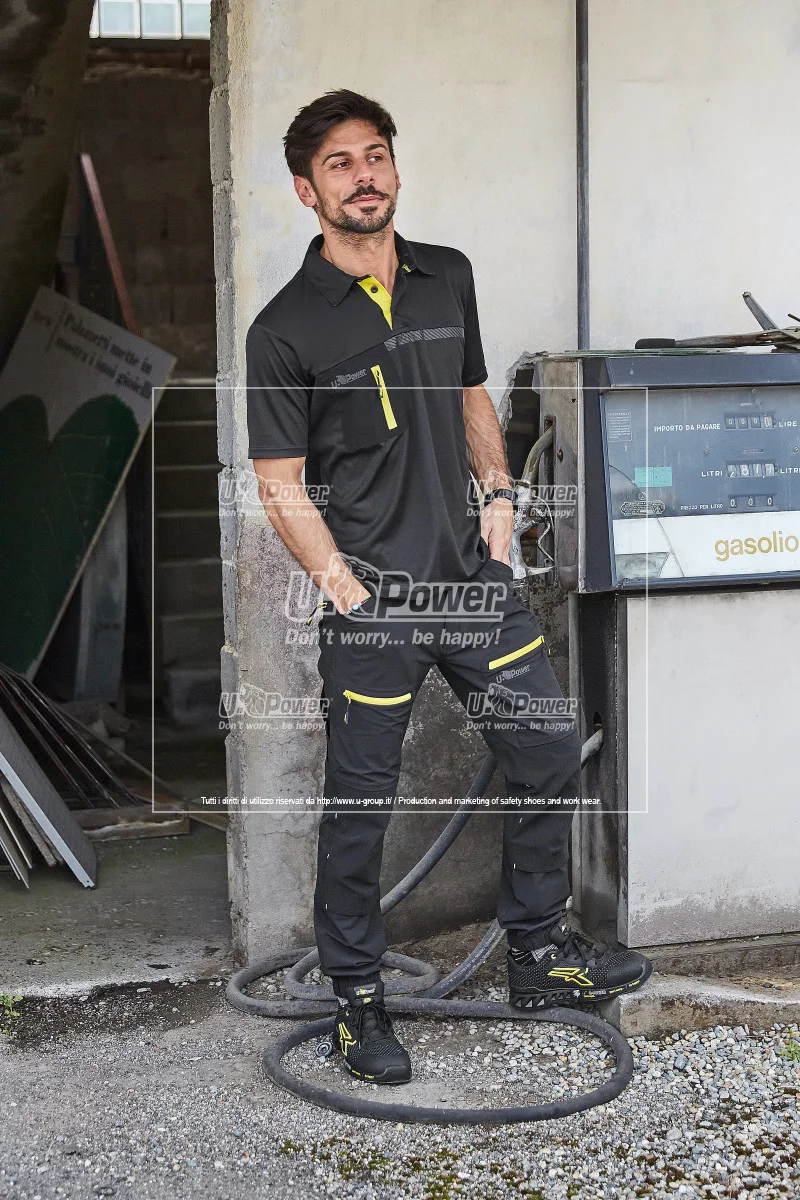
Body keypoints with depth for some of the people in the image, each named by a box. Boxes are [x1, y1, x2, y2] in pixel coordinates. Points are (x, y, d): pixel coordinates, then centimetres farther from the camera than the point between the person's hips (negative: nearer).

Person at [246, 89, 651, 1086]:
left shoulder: (448, 278, 8)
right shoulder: (285, 329, -8)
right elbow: (281, 487, -7)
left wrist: (498, 493, 7)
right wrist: (347, 590, -14)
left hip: (472, 573, 6)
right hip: (371, 596, -5)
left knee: (550, 753, 10)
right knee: (360, 802, 3)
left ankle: (538, 952, 27)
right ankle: (357, 995, 20)